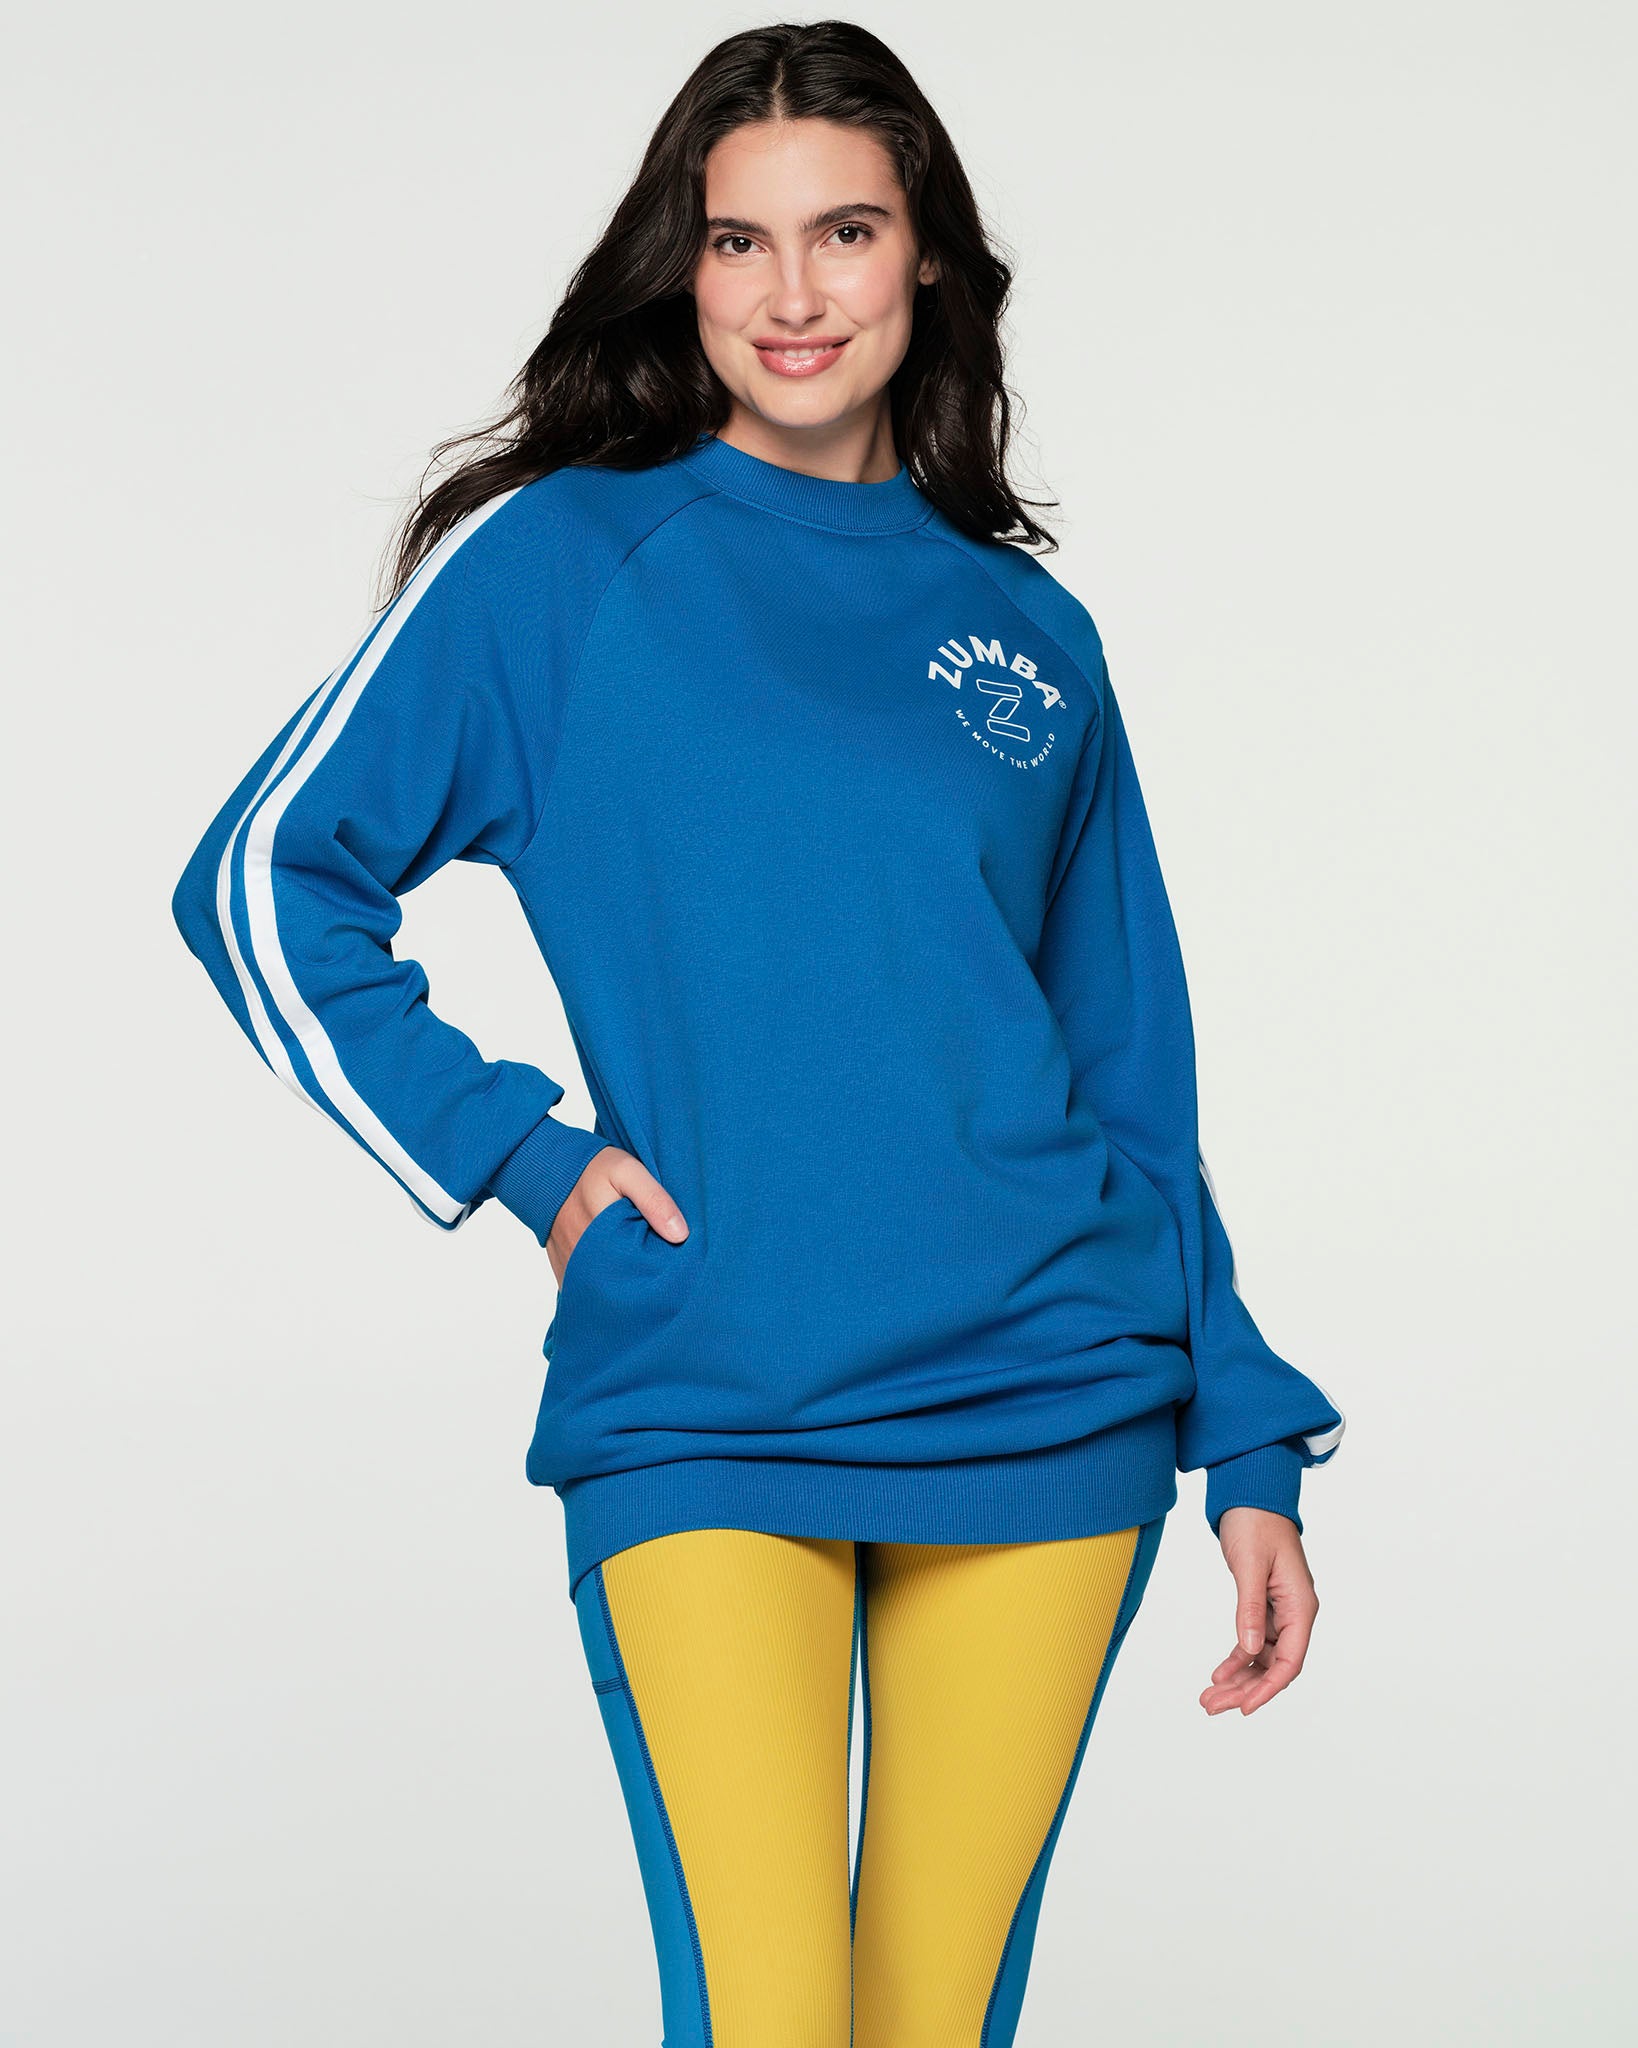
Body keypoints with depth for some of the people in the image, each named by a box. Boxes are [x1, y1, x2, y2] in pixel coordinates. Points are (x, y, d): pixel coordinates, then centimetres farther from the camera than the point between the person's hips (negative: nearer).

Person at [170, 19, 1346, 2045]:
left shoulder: (1031, 637, 12)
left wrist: (1247, 1446, 11)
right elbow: (269, 878, 4)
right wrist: (512, 1149, -4)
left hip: (1050, 1410, 3)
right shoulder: (560, 563, 4)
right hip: (702, 1417, -2)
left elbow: (1132, 1077, 15)